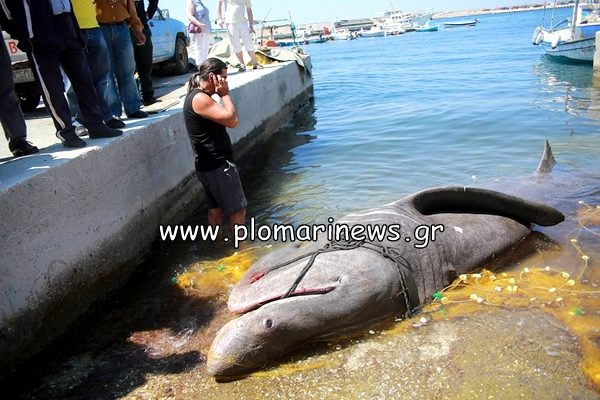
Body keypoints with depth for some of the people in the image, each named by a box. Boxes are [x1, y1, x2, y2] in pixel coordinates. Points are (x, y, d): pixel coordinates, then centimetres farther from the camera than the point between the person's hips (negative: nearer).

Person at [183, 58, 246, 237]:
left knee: (216, 209, 17)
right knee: (238, 210, -1)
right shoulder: (199, 98, -19)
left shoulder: (200, 96, 14)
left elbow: (225, 119, 15)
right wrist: (225, 94, -15)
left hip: (211, 164, 10)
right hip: (218, 165, -10)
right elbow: (232, 120, -24)